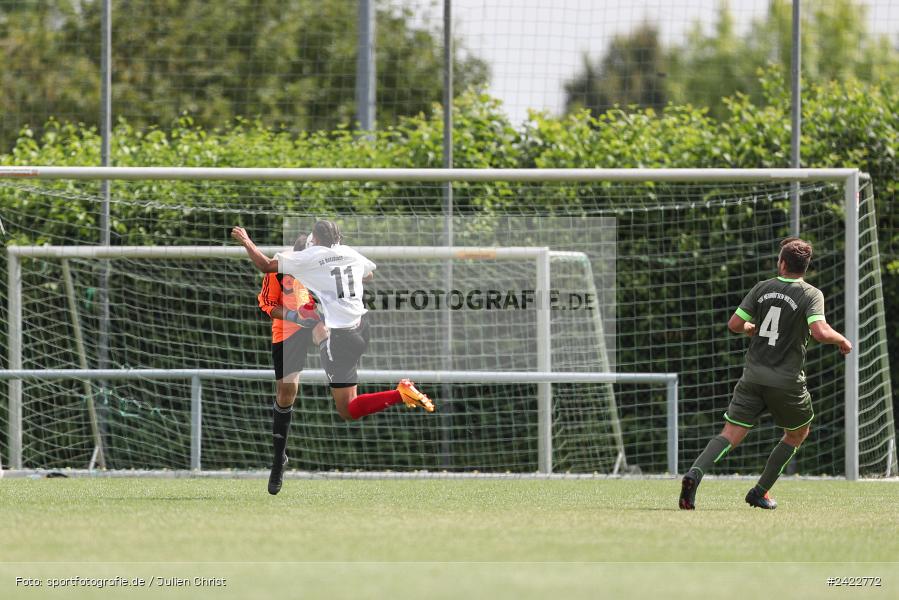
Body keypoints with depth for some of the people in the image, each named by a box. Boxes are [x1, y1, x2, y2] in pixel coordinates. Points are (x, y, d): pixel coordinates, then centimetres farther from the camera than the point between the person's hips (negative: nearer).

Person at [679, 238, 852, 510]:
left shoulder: (762, 288, 4)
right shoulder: (811, 294, -7)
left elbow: (734, 324, 5)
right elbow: (820, 331, -22)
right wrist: (841, 340, -2)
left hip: (753, 376, 3)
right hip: (787, 382, -3)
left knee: (731, 434, -2)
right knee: (798, 433, 23)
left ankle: (695, 474, -28)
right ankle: (760, 492, 19)